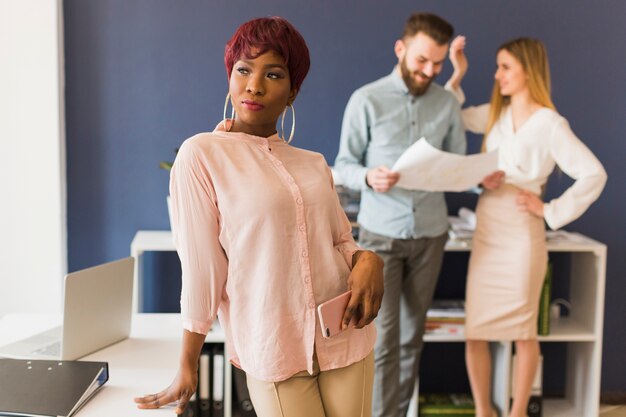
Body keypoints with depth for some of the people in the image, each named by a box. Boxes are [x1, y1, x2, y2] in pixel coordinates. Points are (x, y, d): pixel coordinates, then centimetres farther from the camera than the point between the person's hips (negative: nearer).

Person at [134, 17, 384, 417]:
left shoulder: (314, 163, 8)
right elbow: (201, 265, -8)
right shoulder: (202, 154, -6)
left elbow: (340, 241, 12)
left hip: (346, 340, 4)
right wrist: (187, 369, -6)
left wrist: (369, 260, -10)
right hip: (274, 351, -4)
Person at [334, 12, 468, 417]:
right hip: (380, 234, -3)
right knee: (383, 337, -4)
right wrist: (368, 177, -25)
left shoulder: (448, 104, 4)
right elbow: (344, 164, -4)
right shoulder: (367, 99, -5)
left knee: (412, 334, 11)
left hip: (430, 234, 3)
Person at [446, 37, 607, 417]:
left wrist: (550, 210, -11)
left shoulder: (550, 124, -9)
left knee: (523, 330, 7)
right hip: (486, 233, 6)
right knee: (476, 331, 6)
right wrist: (458, 75, 9)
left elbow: (594, 175, -13)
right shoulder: (495, 114, 9)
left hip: (521, 236, -6)